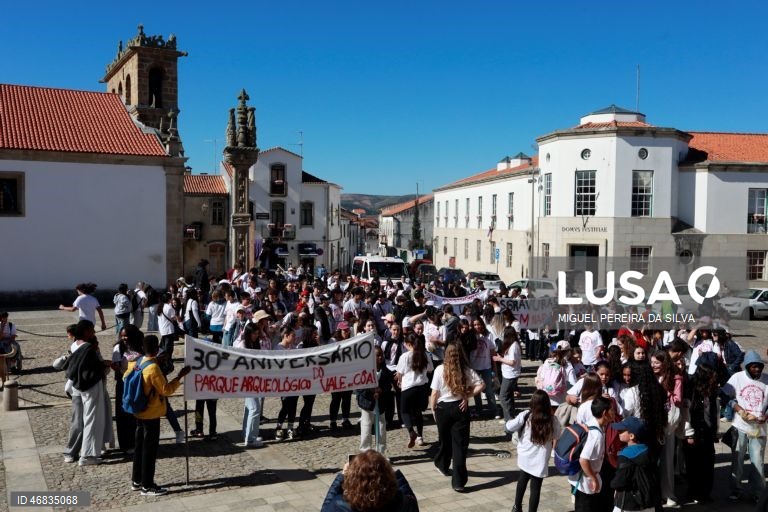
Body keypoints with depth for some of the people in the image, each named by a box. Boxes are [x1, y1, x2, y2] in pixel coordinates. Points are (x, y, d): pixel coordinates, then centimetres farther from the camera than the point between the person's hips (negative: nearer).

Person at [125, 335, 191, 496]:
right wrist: (180, 376, -17)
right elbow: (166, 390, -20)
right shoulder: (153, 368, -24)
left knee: (140, 446, 18)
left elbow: (125, 377, 17)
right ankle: (147, 486, 9)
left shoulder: (135, 363, 1)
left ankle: (136, 481, 29)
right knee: (150, 449, 1)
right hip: (151, 414, -8)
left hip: (139, 411, 9)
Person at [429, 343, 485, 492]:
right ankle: (458, 482, 0)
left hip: (443, 408, 0)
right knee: (460, 444, 2)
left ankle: (442, 465, 47)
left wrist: (433, 409, 4)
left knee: (445, 440, 21)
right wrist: (468, 395, -4)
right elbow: (481, 385, -8)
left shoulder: (440, 370, -10)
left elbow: (434, 393, -8)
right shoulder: (467, 370, -5)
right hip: (461, 407, 0)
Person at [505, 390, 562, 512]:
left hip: (525, 457, 2)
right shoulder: (552, 420, -11)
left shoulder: (525, 416, -14)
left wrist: (510, 422, 10)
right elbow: (560, 436, 2)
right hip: (540, 461, -2)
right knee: (535, 488, 5)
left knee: (522, 479, 26)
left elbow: (508, 428, -10)